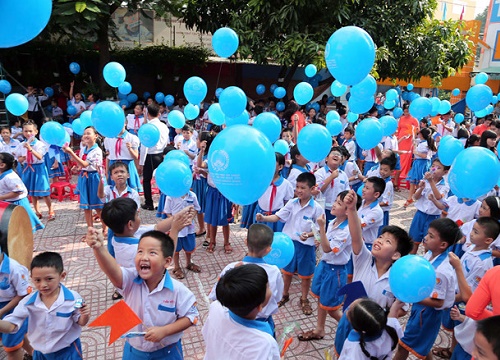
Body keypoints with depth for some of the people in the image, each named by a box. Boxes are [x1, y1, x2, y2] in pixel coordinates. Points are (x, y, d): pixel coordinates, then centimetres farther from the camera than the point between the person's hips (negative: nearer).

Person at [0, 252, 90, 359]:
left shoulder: (73, 298, -20)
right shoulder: (28, 302, -14)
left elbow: (80, 323, -7)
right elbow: (10, 325, -12)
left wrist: (85, 316, -29)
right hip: (41, 353, 3)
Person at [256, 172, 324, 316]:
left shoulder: (317, 208, -15)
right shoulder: (292, 203, -5)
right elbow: (277, 216, -8)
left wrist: (308, 235, -27)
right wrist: (263, 218, -25)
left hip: (306, 245, -3)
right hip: (289, 242, 3)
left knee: (305, 274, 14)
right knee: (287, 270, 20)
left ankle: (304, 300, 36)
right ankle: (284, 295, 42)